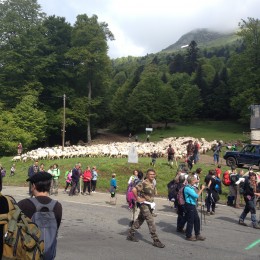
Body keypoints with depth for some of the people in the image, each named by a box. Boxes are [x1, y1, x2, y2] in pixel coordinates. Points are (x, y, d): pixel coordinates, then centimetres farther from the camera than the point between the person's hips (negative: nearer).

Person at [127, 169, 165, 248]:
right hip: (144, 205, -9)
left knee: (140, 220, 16)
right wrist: (138, 198, -20)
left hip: (149, 205, 9)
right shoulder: (144, 183, -19)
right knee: (151, 222, -8)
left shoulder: (152, 183, 8)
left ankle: (131, 234, 29)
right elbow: (134, 189, -28)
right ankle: (155, 240, -3)